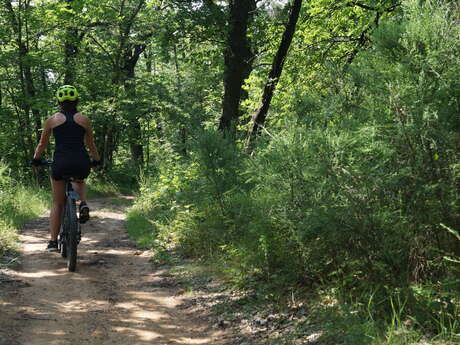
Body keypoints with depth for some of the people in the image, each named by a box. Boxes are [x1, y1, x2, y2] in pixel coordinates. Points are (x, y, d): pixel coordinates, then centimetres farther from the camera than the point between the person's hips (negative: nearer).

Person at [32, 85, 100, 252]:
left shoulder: (52, 120, 7)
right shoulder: (84, 119, 8)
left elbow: (42, 144, 16)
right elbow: (91, 145, 17)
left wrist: (36, 159, 34)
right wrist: (96, 160, 34)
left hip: (60, 163, -1)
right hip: (81, 163, 1)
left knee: (57, 204, 15)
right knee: (80, 181, 37)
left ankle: (53, 241, 10)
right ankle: (83, 204, 7)